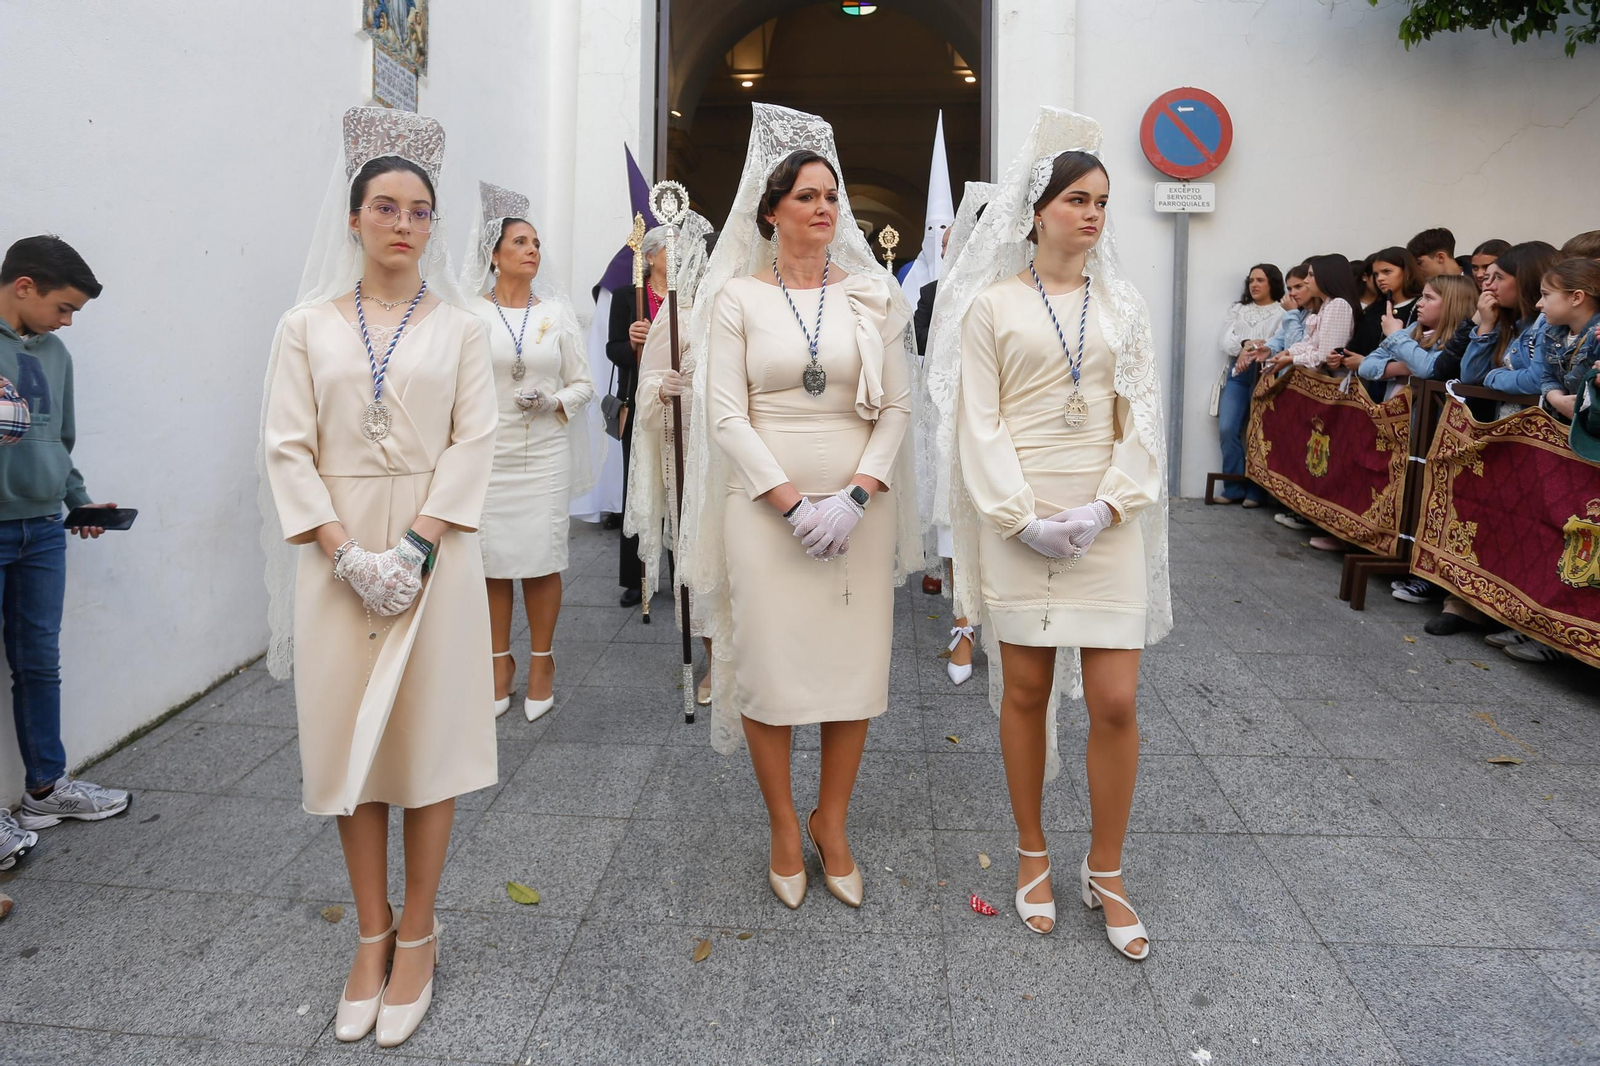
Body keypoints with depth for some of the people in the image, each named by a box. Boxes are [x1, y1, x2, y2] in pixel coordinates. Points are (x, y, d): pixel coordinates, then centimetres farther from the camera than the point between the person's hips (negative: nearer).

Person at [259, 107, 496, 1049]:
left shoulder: (460, 325, 4)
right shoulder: (308, 325, 6)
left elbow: (473, 442, -3)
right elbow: (289, 449, 0)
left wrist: (417, 543, -14)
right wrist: (346, 551, -12)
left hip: (435, 551, -1)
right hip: (337, 553, 1)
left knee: (431, 733, 2)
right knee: (348, 738, 6)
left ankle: (417, 934, 17)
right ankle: (373, 933, 21)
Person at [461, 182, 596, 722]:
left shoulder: (557, 311, 7)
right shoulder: (469, 313, 2)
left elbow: (583, 383, 8)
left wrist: (553, 401, -11)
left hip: (545, 454, 1)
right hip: (486, 453, 0)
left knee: (542, 560, 2)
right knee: (491, 560, 4)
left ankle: (541, 661, 17)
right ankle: (500, 661, 19)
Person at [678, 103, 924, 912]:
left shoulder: (872, 294, 7)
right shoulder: (738, 297, 1)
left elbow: (896, 408, 3)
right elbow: (725, 415, -4)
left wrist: (856, 495, -11)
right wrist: (793, 502, -12)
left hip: (858, 505, 2)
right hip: (765, 504, -2)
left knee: (856, 664, 5)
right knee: (769, 664, 3)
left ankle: (831, 822, 25)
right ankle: (783, 828, 23)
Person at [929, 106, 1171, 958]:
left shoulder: (1123, 306, 9)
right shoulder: (993, 304, 2)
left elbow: (1141, 419, 6)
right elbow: (980, 421, -3)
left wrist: (1107, 507, -9)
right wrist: (1024, 517, -13)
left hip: (1106, 522, 2)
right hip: (1019, 520, -2)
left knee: (1115, 700, 0)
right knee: (1026, 690, 7)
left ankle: (1105, 872, 19)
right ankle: (1033, 854, 26)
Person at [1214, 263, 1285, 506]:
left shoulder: (1283, 311, 4)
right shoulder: (1237, 309, 18)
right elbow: (1226, 341, 6)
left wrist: (1254, 352, -16)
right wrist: (1245, 345, -11)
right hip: (1237, 374, 4)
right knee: (1227, 429, -7)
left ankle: (1256, 490, 0)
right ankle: (1234, 487, 2)